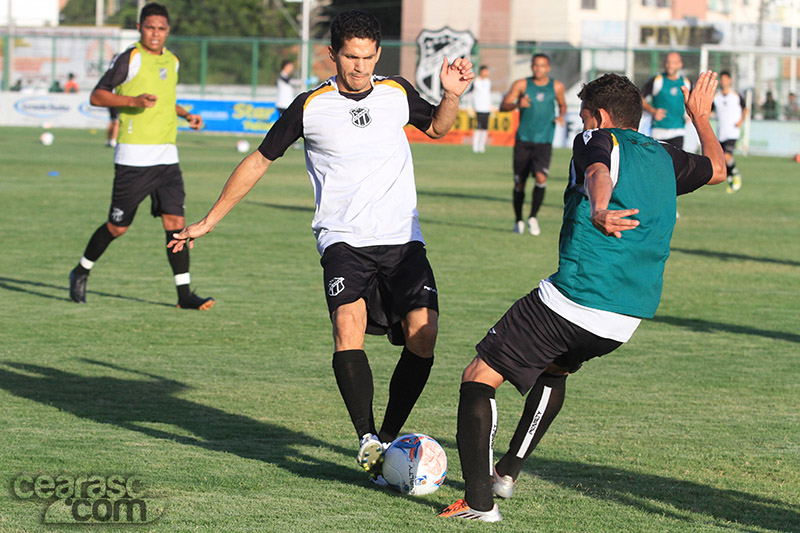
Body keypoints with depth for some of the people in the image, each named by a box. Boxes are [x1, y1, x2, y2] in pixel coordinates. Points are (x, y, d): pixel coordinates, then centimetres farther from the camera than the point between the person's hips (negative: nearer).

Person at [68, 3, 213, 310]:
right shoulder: (129, 59, -7)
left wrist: (185, 114, 15)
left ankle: (184, 294, -3)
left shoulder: (171, 61, 14)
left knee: (176, 222, -5)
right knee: (117, 227, 2)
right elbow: (97, 96, -8)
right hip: (134, 157, -5)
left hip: (166, 155, 5)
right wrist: (135, 101, -20)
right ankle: (81, 272, 24)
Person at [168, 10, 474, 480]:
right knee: (349, 322, -29)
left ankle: (389, 438, -4)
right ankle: (367, 440, -29)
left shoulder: (397, 93, 7)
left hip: (403, 238, 3)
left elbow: (437, 128, 26)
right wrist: (208, 222, 12)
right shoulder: (310, 107, -1)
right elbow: (259, 161, 9)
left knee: (423, 332, -17)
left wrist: (452, 95, 4)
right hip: (344, 239, -3)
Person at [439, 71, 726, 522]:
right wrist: (701, 117, 54)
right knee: (555, 369, 36)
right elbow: (717, 169, 38)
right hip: (627, 320, 7)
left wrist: (598, 209, -46)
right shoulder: (666, 159, 17)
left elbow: (599, 173, -25)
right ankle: (508, 473, 35)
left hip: (570, 303, -7)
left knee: (479, 378, 3)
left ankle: (479, 500, -9)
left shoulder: (597, 141, 0)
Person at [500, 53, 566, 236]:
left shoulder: (556, 87, 7)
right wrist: (518, 104, -23)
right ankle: (518, 221, 22)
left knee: (541, 178, -20)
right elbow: (503, 106, -3)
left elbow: (562, 105, 25)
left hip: (544, 142, 0)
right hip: (523, 140, 0)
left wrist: (561, 115, 2)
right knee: (519, 183, 3)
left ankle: (533, 217, -3)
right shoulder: (522, 85, 1)